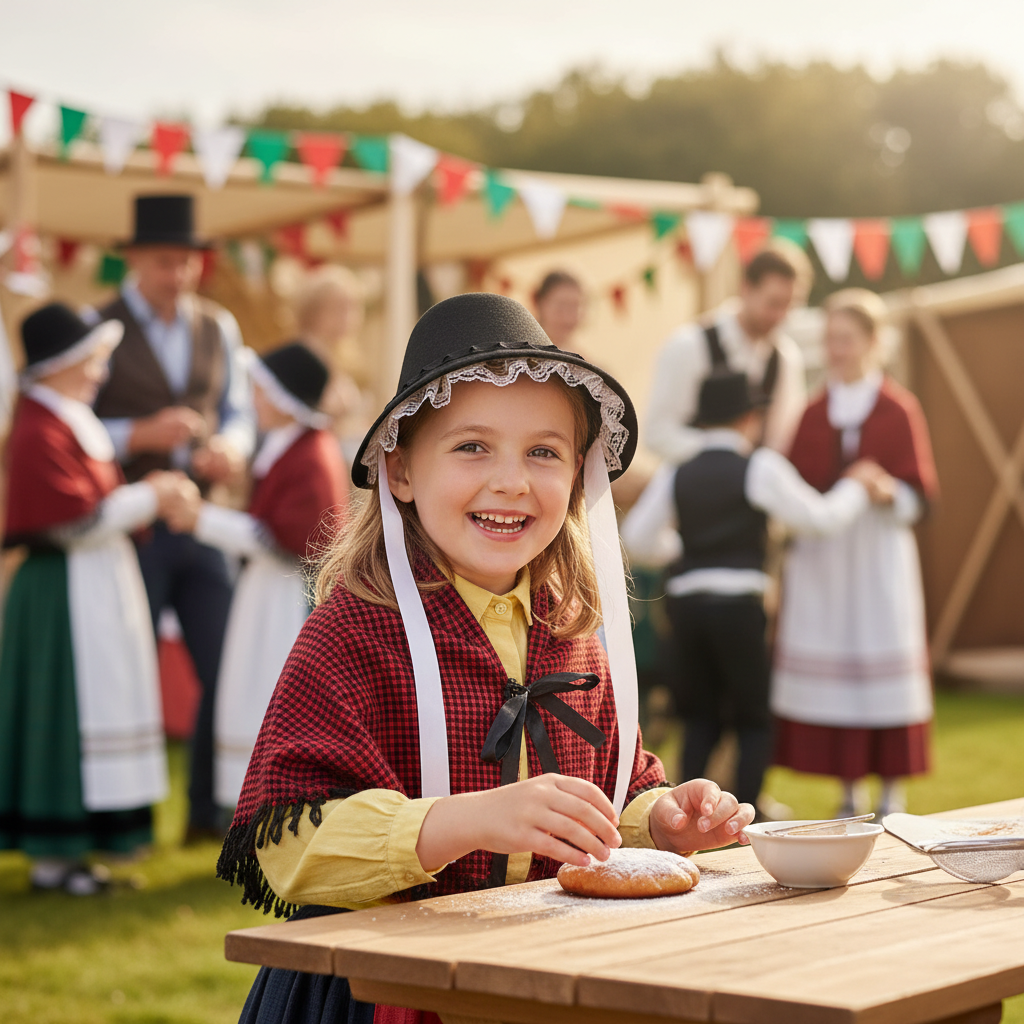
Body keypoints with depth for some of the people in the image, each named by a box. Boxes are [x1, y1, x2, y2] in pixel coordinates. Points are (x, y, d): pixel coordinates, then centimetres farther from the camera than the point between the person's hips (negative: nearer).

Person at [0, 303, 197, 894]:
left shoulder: (76, 420, 15)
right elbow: (77, 520, -21)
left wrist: (151, 495, 5)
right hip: (66, 590, -10)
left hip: (101, 586, 10)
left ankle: (66, 842, 19)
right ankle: (52, 853, 1)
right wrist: (148, 498, -12)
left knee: (95, 709, 12)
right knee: (62, 712, -5)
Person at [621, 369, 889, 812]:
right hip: (738, 602, -4)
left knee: (701, 720, 16)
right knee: (755, 721, 8)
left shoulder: (674, 474, 10)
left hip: (685, 600, 4)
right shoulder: (760, 466, -2)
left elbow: (638, 539, 10)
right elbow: (821, 518, 0)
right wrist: (856, 485, 18)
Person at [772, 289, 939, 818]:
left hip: (879, 552, -3)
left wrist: (887, 491, -22)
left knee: (884, 668, -4)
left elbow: (919, 494, -3)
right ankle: (848, 794, 10)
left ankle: (892, 792, 6)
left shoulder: (899, 409, 1)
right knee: (826, 671, 0)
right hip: (818, 556, 3)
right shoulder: (813, 413, 13)